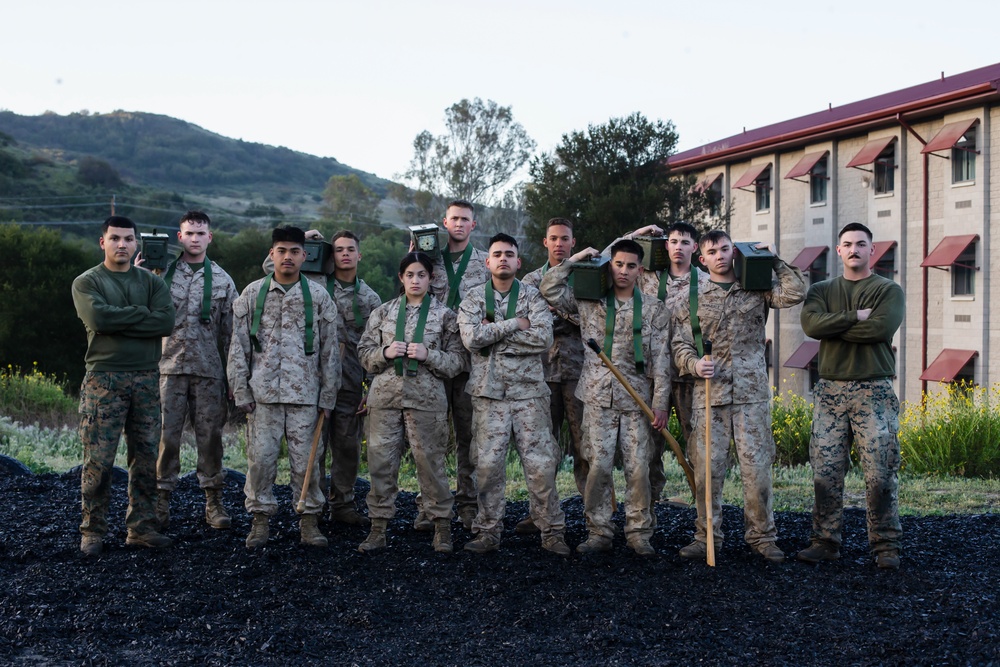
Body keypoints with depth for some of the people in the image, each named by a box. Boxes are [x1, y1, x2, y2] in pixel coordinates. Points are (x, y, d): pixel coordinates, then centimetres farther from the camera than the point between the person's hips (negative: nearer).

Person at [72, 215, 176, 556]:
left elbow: (166, 322, -6)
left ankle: (141, 528, 15)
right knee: (98, 461, -5)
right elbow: (98, 317, -17)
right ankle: (93, 532, 5)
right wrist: (142, 313, -7)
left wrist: (118, 321, -10)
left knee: (146, 458, 6)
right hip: (104, 380, -3)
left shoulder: (151, 282, 12)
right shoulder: (87, 282, 4)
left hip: (146, 380, 4)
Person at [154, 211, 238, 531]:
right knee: (166, 435, -1)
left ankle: (213, 502, 14)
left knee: (210, 435, 4)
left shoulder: (222, 280, 8)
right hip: (169, 368, -1)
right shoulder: (162, 273, 4)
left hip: (209, 371, 1)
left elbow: (230, 332, 9)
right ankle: (161, 501, 8)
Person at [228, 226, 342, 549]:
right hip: (263, 391, 1)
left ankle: (309, 519, 13)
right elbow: (238, 345, 7)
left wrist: (328, 395, 2)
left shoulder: (318, 295, 5)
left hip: (304, 392, 0)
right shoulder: (252, 293, 6)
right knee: (260, 456, 0)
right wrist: (240, 391, 1)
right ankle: (260, 519, 12)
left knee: (305, 458, 1)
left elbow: (330, 349, 6)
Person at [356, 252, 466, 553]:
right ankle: (378, 529, 10)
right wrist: (385, 353, -9)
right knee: (381, 461, 1)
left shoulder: (445, 314, 5)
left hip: (426, 397, -2)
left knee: (430, 461, -1)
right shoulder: (382, 312, 10)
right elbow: (364, 353, 11)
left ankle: (442, 528, 12)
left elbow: (457, 361, 3)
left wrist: (428, 355, -13)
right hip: (385, 395, 2)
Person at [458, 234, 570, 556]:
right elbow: (471, 338, -10)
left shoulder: (533, 296, 5)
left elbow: (543, 339, -12)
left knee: (541, 464, -2)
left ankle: (552, 531, 7)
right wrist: (514, 324, -11)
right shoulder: (473, 297, 7)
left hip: (529, 391, 0)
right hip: (489, 393, 1)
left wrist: (493, 332, -11)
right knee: (488, 464, 1)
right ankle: (488, 532, 11)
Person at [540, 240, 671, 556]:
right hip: (598, 398, 0)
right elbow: (549, 290, 4)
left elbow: (661, 360, 3)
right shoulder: (589, 301, 8)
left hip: (636, 400, 0)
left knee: (638, 468, 0)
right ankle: (599, 533, 7)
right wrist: (574, 259, 2)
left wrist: (660, 403, -4)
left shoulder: (654, 310, 6)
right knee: (598, 466, -2)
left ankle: (639, 533, 10)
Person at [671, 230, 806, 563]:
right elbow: (680, 345, 8)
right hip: (709, 394, 1)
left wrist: (774, 259, 1)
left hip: (752, 393, -1)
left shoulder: (757, 289, 10)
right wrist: (694, 364, -12)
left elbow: (795, 294, -5)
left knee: (757, 466, -2)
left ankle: (762, 536, 9)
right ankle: (707, 537, 11)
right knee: (706, 468, 0)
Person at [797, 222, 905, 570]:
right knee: (825, 471, 0)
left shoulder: (889, 290, 6)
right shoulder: (821, 290, 14)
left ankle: (886, 546, 3)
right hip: (830, 390, 3)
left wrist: (833, 327, -6)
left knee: (881, 472, -5)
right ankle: (825, 542, 9)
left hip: (873, 391, -2)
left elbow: (881, 328, -14)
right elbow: (811, 324, -6)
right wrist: (855, 317, -10)